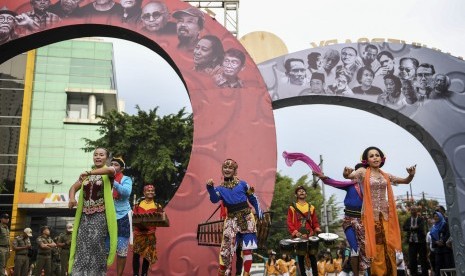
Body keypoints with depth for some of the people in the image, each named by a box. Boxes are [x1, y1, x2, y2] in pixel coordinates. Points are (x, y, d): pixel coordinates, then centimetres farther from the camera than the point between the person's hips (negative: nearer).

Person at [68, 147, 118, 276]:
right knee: (81, 247, 2)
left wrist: (89, 173, -36)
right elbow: (73, 188, 14)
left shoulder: (108, 173, 0)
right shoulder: (86, 175, 18)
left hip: (100, 215, -5)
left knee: (97, 245, -12)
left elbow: (110, 170, -25)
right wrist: (71, 198, -9)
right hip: (85, 215, 5)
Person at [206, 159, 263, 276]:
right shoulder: (220, 188, 7)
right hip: (232, 220, 0)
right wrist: (210, 188, -30)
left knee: (247, 248, 2)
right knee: (226, 247, -5)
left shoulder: (242, 184, 5)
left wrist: (259, 214, 7)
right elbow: (214, 199, -13)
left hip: (246, 218, 0)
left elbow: (253, 199, 12)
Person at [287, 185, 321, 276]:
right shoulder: (292, 208, 5)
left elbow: (315, 222, 13)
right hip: (298, 237, -1)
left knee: (312, 256, 1)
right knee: (300, 257, 3)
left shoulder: (311, 207, 13)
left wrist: (317, 229, -5)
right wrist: (295, 232, -14)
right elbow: (289, 222, -1)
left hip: (310, 236, 2)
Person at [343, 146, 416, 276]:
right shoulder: (363, 172, -1)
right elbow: (349, 175, -19)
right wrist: (347, 173, -43)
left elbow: (406, 181, 18)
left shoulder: (385, 175, 13)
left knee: (389, 248, 1)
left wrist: (411, 174, -5)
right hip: (370, 215, -4)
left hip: (385, 214, 4)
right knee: (376, 248, -5)